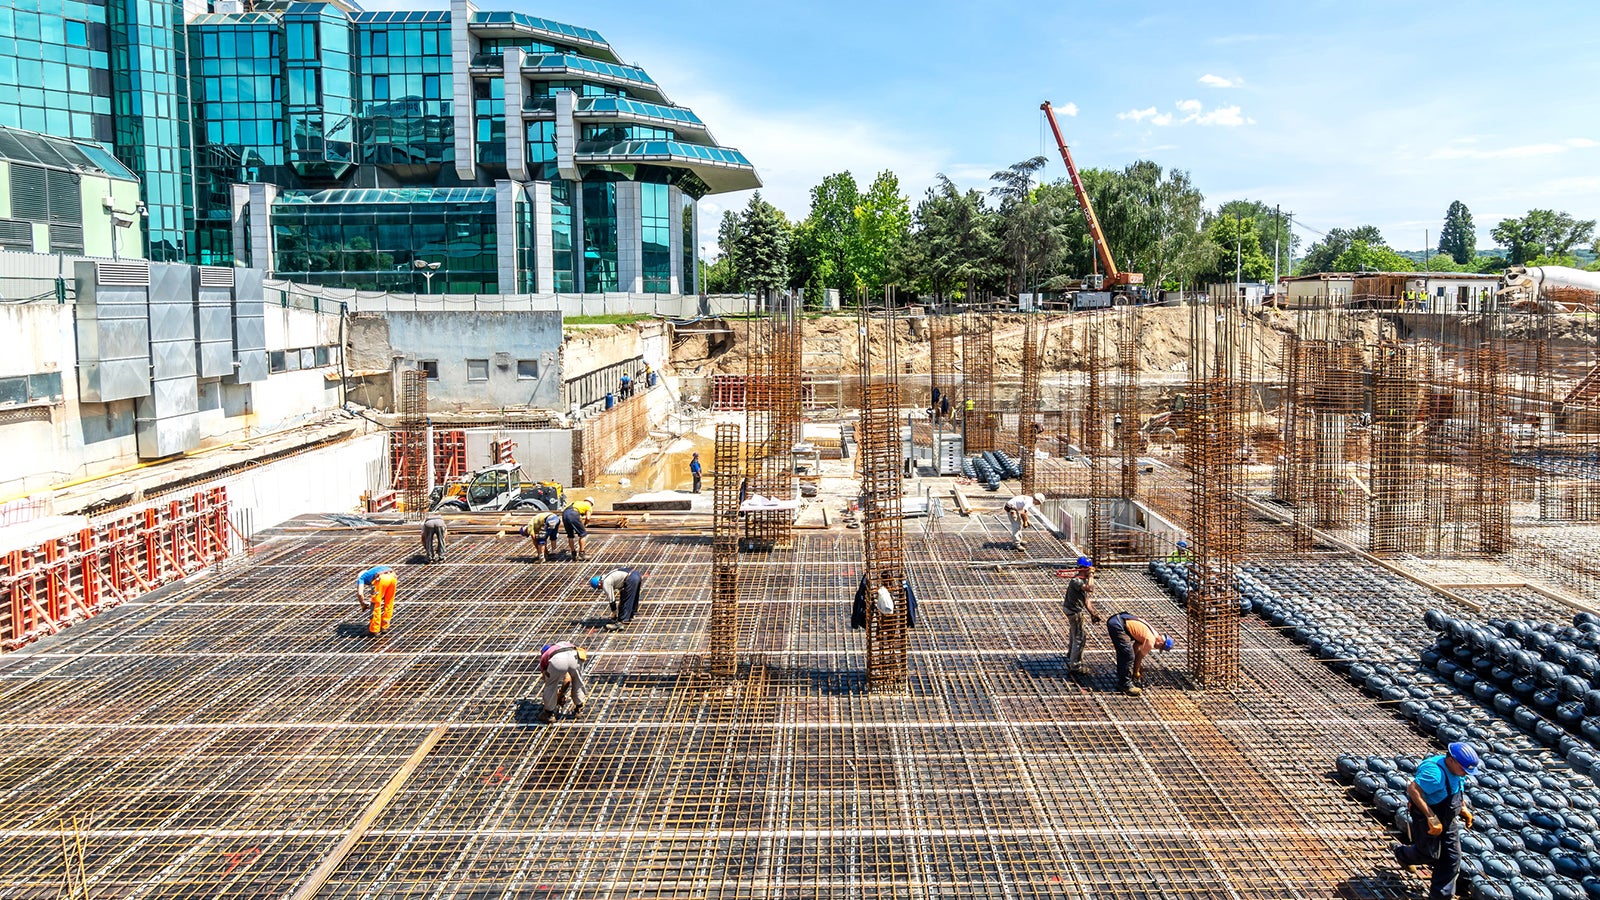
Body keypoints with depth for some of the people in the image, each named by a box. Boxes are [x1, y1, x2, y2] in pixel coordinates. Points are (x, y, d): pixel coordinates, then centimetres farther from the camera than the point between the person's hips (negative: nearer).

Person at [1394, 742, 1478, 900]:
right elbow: (1413, 790, -41)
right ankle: (1401, 853, 39)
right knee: (1430, 855, 7)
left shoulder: (1456, 771, -3)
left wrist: (1464, 809, 7)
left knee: (1452, 858, 8)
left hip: (1448, 820, 8)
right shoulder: (1435, 771, -33)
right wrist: (1431, 818, -39)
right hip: (1426, 818, -8)